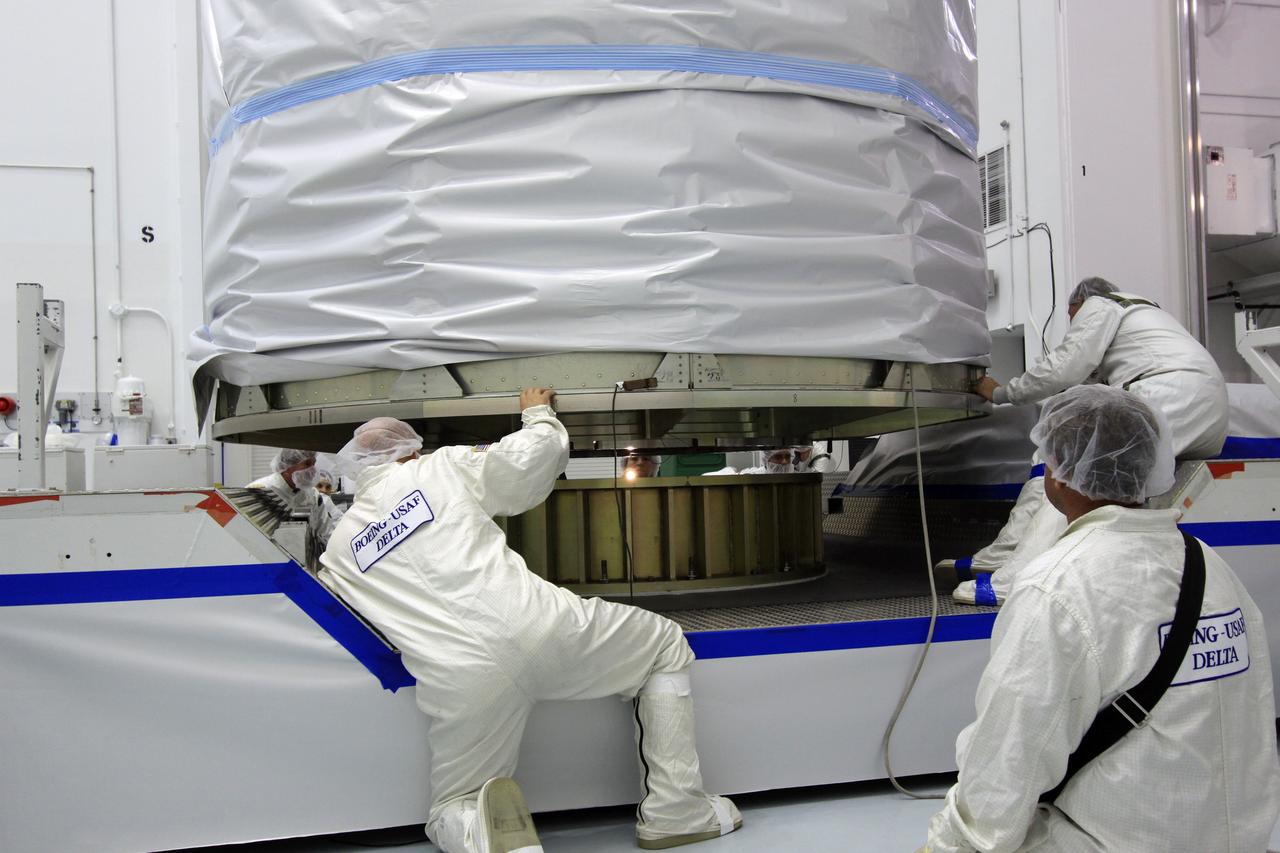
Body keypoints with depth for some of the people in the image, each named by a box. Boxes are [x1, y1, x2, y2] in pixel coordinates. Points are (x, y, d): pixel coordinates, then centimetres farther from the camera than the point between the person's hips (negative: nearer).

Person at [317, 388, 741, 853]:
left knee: (450, 814, 25)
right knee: (667, 645, 23)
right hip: (538, 626, -2)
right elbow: (537, 454, 12)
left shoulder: (338, 549, 20)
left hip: (460, 684, 2)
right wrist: (538, 414, 34)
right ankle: (677, 811, 16)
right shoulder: (441, 467, 11)